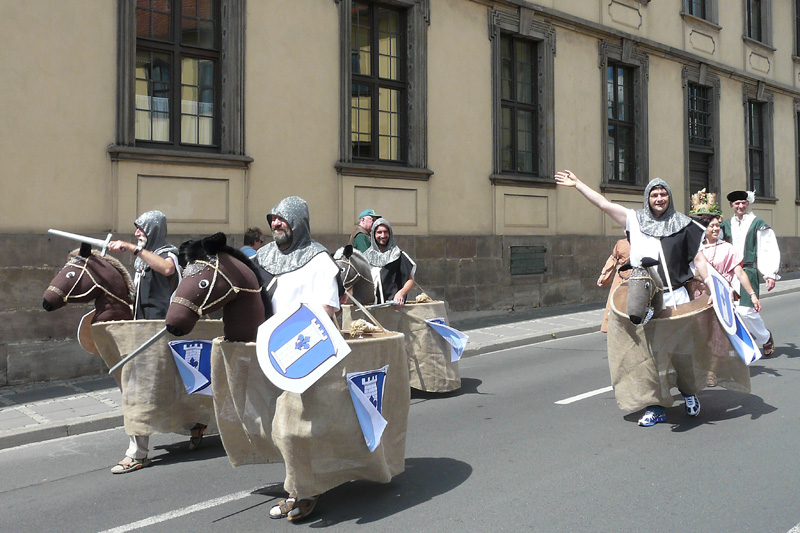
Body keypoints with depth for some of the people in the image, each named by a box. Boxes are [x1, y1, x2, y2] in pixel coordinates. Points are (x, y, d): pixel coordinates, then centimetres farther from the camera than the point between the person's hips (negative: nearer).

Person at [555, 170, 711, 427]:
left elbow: (698, 259, 9)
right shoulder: (635, 220, 9)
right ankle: (656, 407, 10)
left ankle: (689, 393, 29)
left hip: (676, 298, -1)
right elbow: (604, 204, 8)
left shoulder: (682, 224, 7)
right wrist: (577, 183, 8)